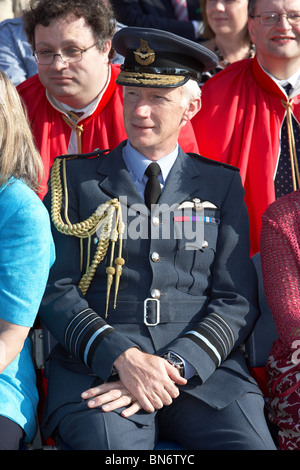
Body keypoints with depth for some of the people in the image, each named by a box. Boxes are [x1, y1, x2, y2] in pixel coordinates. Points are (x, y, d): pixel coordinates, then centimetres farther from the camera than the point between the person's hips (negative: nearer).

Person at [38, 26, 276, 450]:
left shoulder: (222, 185, 15)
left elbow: (236, 303, 8)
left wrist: (173, 367, -10)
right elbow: (54, 290, 4)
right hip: (98, 368, -1)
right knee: (105, 439, -32)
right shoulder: (75, 178, 12)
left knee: (251, 443, -26)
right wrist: (124, 357, -13)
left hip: (204, 368, 2)